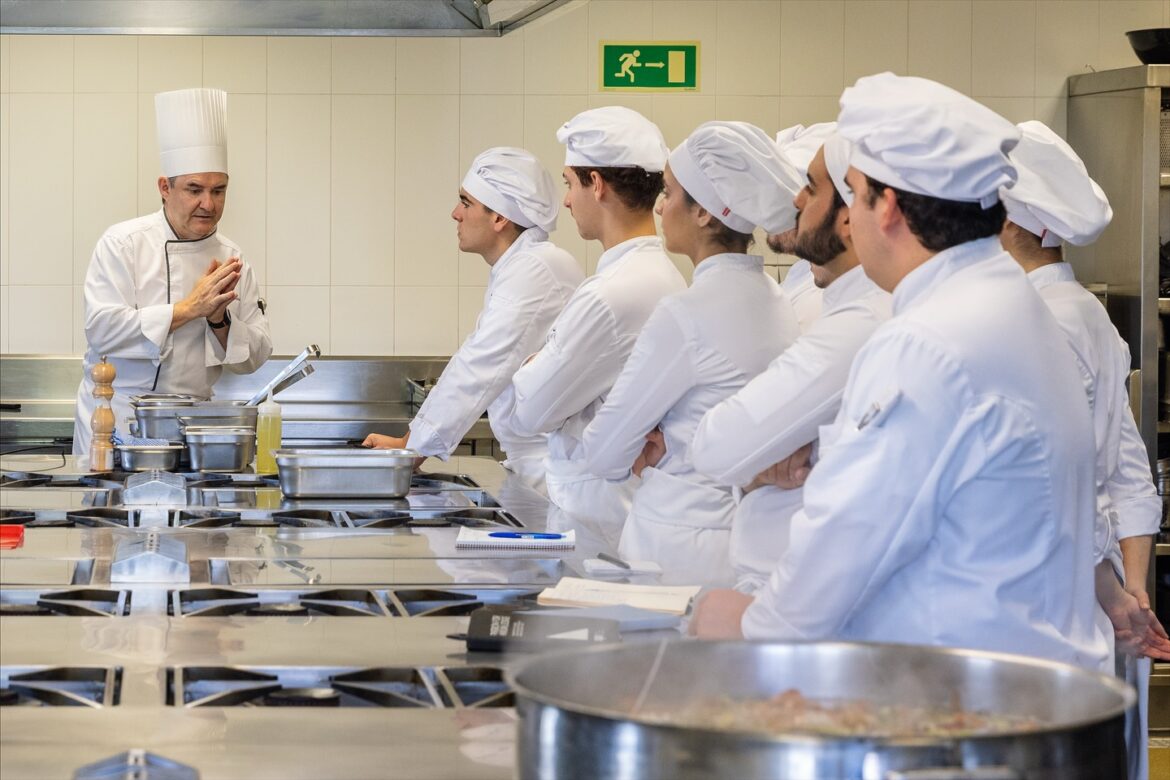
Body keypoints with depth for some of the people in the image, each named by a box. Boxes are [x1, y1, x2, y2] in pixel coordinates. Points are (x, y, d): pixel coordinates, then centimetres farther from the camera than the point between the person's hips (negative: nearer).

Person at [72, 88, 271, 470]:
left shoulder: (231, 260, 7)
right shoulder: (123, 243, -4)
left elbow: (253, 357, 8)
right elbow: (102, 328, -15)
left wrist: (219, 318, -11)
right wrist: (187, 309, -17)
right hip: (116, 426, -3)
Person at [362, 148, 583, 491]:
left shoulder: (536, 270, -16)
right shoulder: (517, 268, 19)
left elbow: (481, 371, -18)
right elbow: (474, 366, 20)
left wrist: (412, 446, -11)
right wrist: (410, 441, 13)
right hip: (531, 463, 9)